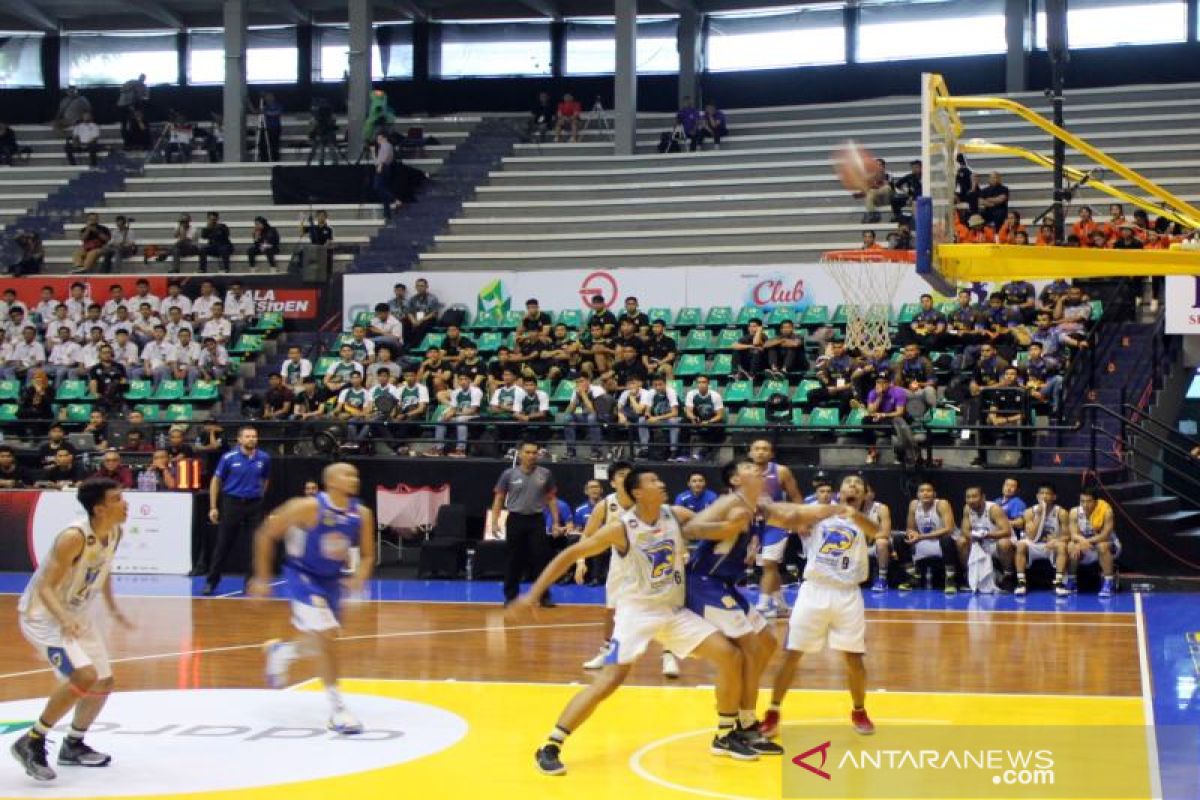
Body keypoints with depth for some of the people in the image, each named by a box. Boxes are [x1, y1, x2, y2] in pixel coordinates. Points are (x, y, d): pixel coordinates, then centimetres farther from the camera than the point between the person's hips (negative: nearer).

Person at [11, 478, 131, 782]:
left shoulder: (114, 533, -4)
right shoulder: (74, 537, -29)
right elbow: (46, 587, -29)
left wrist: (112, 608, 14)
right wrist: (64, 619, -44)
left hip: (77, 616, 9)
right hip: (43, 615, -9)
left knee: (103, 682, 13)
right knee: (84, 676, -26)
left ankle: (73, 746, 32)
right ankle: (31, 743, -12)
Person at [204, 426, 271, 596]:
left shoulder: (264, 458, 1)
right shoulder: (229, 458, -6)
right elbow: (216, 481, 1)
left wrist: (259, 496, 13)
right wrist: (213, 507, -2)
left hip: (254, 505, 2)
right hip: (232, 503, -2)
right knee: (223, 545, 3)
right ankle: (211, 582, 14)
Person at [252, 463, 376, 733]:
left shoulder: (362, 515, -9)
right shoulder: (308, 507, -23)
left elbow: (367, 555, 4)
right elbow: (266, 534, -13)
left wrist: (359, 577, -18)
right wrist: (261, 578, -11)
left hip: (331, 581, 7)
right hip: (302, 578, -6)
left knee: (324, 643, 17)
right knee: (326, 636, -19)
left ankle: (280, 651, 50)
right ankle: (337, 710, -10)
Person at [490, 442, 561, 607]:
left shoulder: (545, 474, 3)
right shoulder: (509, 474, -1)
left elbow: (551, 499, 10)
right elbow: (499, 499, 4)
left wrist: (556, 522, 4)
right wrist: (495, 522, -4)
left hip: (536, 520, 1)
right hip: (515, 520, -1)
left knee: (540, 558, -1)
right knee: (513, 560, 4)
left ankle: (544, 596, 6)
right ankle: (511, 596, 14)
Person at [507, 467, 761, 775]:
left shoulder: (677, 516, -2)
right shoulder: (622, 529, -15)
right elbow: (570, 554, -14)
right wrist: (533, 595, -19)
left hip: (674, 610, 5)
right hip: (637, 611, -5)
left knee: (730, 656, -4)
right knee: (611, 678, -20)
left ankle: (725, 736, 13)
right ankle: (549, 747, -12)